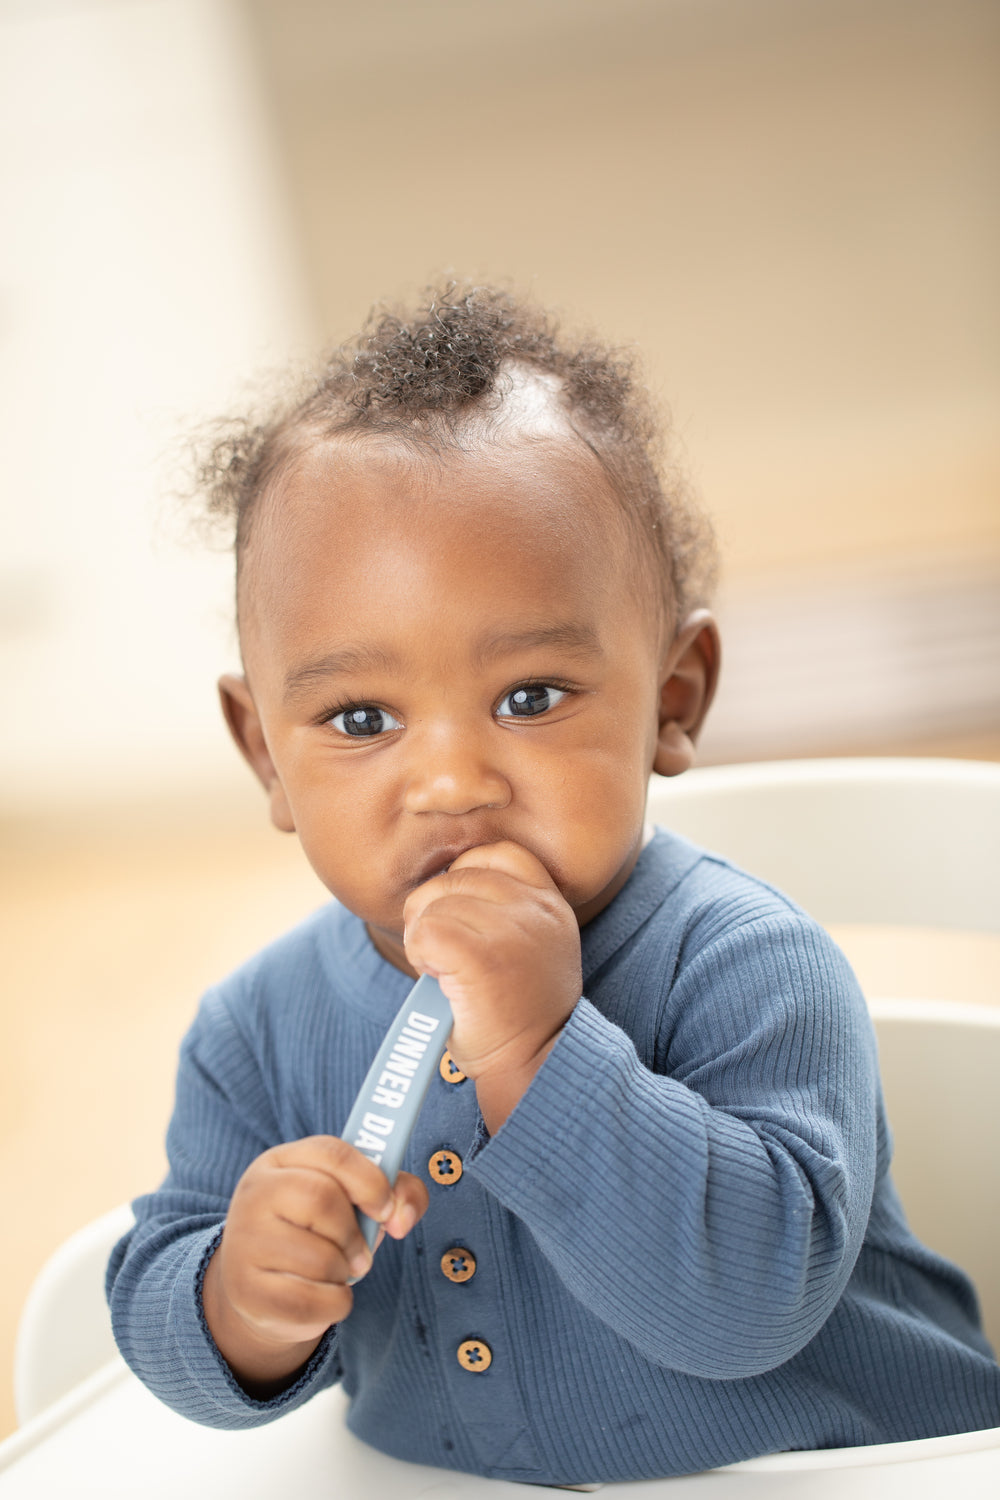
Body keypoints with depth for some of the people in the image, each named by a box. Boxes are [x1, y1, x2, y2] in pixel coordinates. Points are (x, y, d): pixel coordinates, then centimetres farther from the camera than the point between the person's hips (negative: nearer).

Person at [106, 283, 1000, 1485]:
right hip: (437, 1485, 3)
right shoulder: (256, 1034, -5)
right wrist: (236, 1307, -22)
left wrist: (537, 1058, -34)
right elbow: (153, 1322, -2)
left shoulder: (743, 968, -18)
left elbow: (752, 1302, -26)